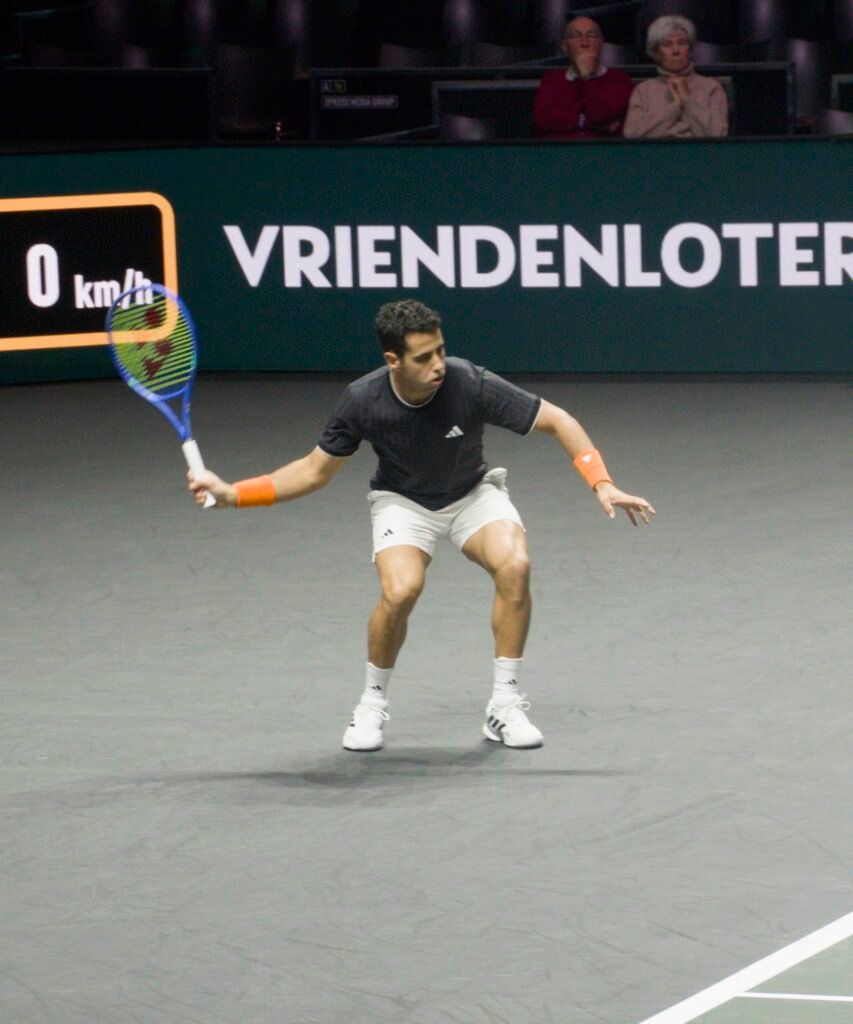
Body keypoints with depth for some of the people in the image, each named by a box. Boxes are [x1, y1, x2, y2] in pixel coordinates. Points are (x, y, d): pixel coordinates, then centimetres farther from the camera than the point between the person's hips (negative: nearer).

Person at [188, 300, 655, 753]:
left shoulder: (470, 384, -29)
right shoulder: (363, 401, -24)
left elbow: (558, 420, -19)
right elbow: (315, 470, -8)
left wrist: (602, 484, -30)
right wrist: (231, 493, -17)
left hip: (472, 494, 1)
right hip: (403, 502, -1)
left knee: (514, 565, -29)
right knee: (399, 590, -30)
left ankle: (504, 705, -12)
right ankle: (372, 704, -3)